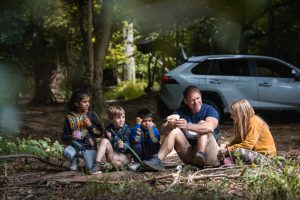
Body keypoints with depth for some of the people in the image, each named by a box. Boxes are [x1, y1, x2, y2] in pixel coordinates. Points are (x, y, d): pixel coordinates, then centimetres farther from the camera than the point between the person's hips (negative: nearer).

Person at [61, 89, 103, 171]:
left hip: (89, 147, 0)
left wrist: (90, 125, -11)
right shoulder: (69, 117, 4)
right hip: (75, 145, 1)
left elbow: (100, 133, 5)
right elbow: (63, 136, 8)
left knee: (91, 168, -22)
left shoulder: (92, 115, 4)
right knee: (67, 152, -34)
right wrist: (71, 137, -14)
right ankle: (74, 161, 3)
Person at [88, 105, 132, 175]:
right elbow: (107, 144, 6)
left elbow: (128, 145, -15)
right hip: (113, 152, 5)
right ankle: (97, 165, -28)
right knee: (104, 141, -21)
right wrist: (109, 139, -16)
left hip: (125, 155, -5)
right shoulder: (108, 129, 3)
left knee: (113, 158, -37)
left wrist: (123, 146, -38)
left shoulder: (127, 129, -9)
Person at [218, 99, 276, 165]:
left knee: (236, 152, -32)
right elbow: (237, 140, 12)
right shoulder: (243, 123, 9)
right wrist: (225, 149, -6)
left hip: (264, 155, -9)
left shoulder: (254, 122, -19)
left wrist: (228, 149, -25)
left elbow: (248, 145, -27)